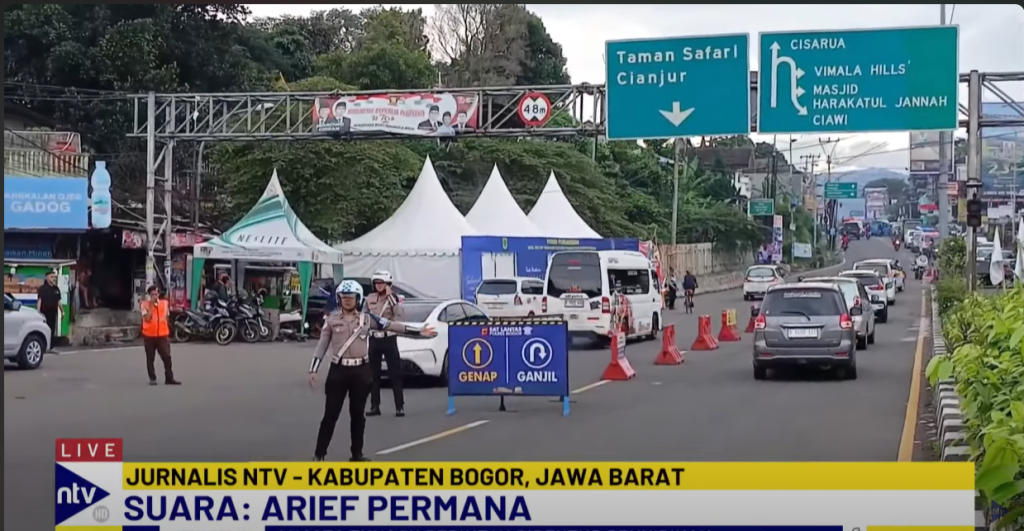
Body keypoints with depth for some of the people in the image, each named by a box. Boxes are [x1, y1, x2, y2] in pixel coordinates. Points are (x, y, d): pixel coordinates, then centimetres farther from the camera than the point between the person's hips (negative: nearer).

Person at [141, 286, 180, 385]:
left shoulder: (164, 303, 5)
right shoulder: (145, 304, -5)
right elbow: (147, 318, -19)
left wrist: (168, 334, 15)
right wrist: (151, 305, -20)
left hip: (162, 335, 2)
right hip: (149, 336, -2)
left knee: (167, 357, -4)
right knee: (150, 359, 5)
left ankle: (169, 378, 1)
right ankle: (152, 379, 14)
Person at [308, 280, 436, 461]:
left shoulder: (367, 318, 4)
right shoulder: (332, 320, 3)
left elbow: (392, 326, 3)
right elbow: (321, 346, 5)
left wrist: (418, 331, -1)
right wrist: (313, 370, -1)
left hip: (361, 371, 1)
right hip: (338, 370, -1)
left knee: (358, 413, 8)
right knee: (331, 413, -2)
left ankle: (357, 454, 16)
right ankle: (319, 453, 3)